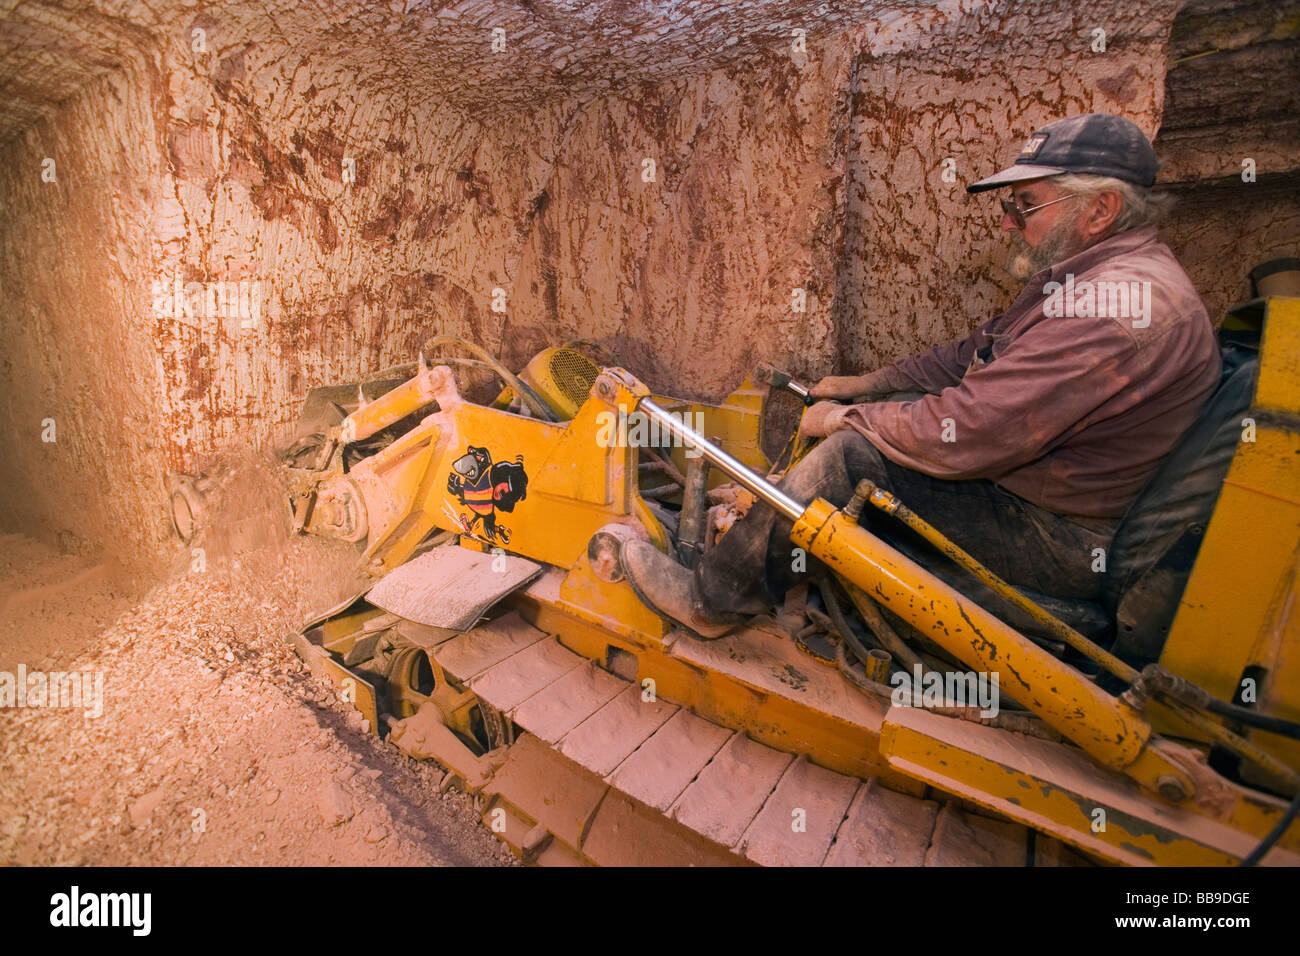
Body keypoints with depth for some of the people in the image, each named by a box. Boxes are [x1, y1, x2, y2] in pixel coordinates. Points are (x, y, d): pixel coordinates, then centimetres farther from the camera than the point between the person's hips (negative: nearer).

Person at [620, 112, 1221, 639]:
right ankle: (757, 524, 15)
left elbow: (962, 435, -32)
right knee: (886, 411, 8)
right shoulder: (1088, 275, 9)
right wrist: (863, 386, 7)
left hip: (1064, 543, -10)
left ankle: (714, 600, -8)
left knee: (854, 453, -22)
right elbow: (972, 354, 15)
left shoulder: (1119, 302, -26)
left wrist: (845, 419, -16)